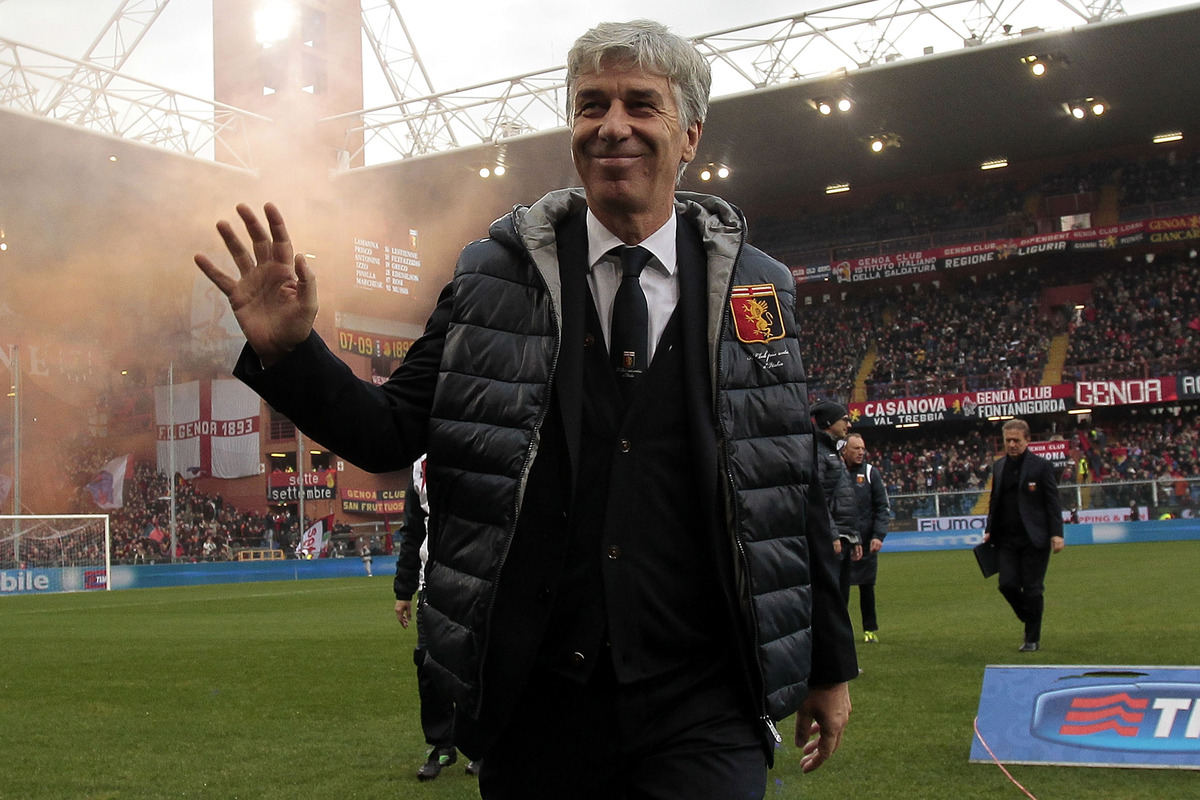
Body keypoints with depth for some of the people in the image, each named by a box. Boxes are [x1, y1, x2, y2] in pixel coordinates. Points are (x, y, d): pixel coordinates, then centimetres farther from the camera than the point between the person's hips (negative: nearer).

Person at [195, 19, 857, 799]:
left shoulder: (756, 288, 3)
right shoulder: (494, 275, 2)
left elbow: (796, 483, 7)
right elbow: (393, 432, 2)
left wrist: (830, 663, 12)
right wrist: (290, 353, -17)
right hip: (534, 707, 1)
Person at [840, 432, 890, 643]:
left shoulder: (871, 473, 3)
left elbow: (883, 507, 2)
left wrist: (878, 536, -9)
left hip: (866, 542, 0)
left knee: (867, 587, 7)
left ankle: (870, 629, 18)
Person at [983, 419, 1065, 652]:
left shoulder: (1041, 466, -4)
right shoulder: (998, 466, 11)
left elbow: (1053, 502, -5)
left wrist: (1057, 534, -11)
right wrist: (989, 530, 11)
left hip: (1034, 538, -4)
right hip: (1007, 539, 4)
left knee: (1032, 589, 0)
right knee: (1008, 585, -3)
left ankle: (1032, 639, 11)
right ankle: (1031, 616, 25)